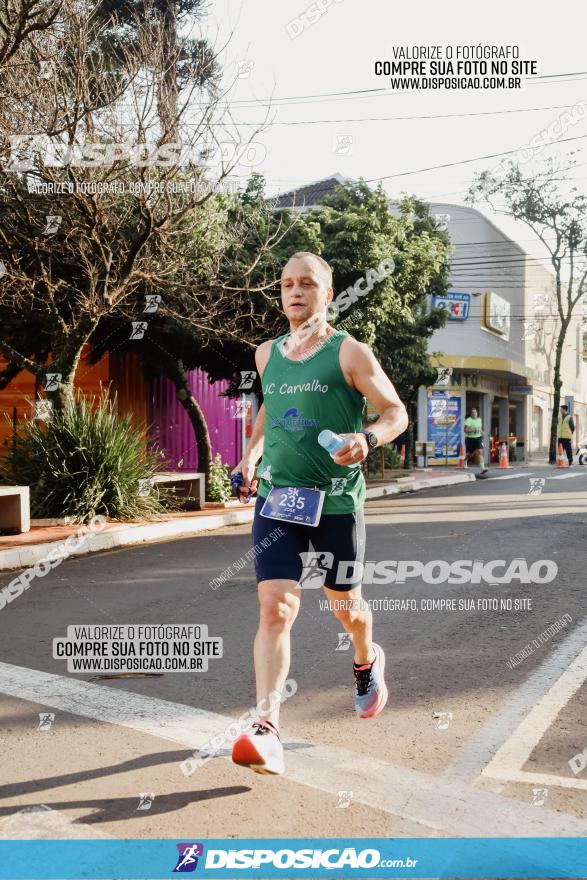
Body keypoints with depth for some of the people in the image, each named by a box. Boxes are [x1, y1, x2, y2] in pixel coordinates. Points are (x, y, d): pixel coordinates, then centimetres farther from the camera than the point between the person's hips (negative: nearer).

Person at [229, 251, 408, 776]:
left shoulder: (350, 353, -4)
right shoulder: (267, 354, 10)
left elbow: (397, 412, -5)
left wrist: (367, 438, -25)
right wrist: (253, 450, 17)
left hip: (337, 500, -2)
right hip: (277, 496, 3)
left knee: (345, 606, 15)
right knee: (275, 608, -13)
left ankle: (367, 661, 49)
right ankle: (266, 731, -15)